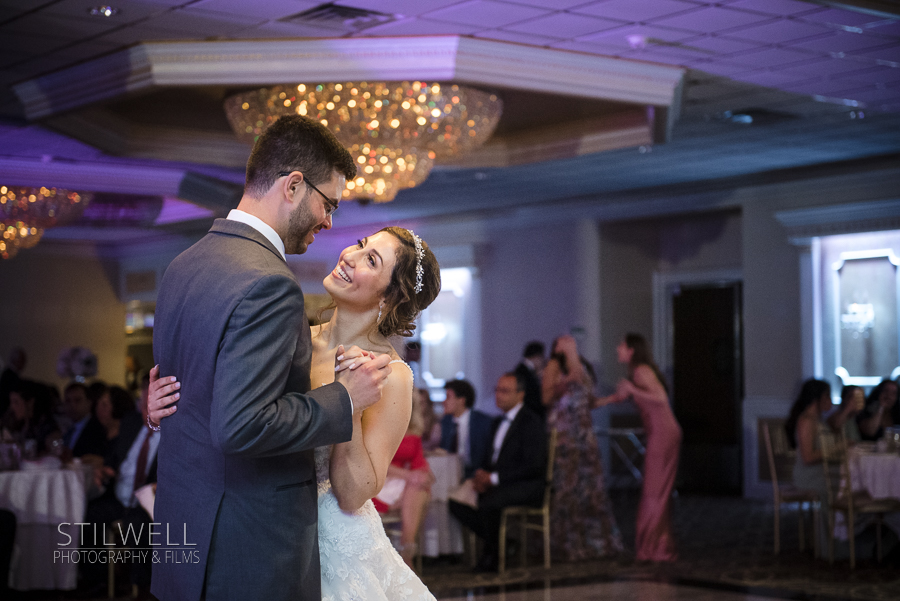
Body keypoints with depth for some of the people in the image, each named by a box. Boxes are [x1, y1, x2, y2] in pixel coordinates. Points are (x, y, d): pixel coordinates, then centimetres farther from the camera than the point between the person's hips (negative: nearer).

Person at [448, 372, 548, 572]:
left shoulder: (532, 423, -9)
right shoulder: (499, 422, 19)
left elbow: (534, 466, -17)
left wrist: (494, 478, -19)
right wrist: (482, 475, -3)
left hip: (526, 487, -8)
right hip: (497, 484, 9)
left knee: (487, 503, -35)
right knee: (456, 501, -12)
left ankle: (493, 552, -8)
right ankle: (499, 544, -1)